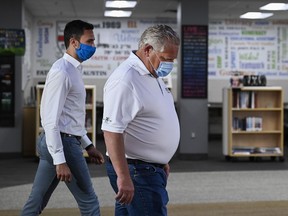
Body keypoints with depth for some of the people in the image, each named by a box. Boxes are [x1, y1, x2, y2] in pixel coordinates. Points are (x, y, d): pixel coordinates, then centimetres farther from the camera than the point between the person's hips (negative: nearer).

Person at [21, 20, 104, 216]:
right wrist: (60, 160, -23)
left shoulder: (74, 70, 14)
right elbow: (51, 120, -21)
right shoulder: (62, 72, -16)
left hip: (67, 141, 9)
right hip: (62, 142, -9)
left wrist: (88, 145, 19)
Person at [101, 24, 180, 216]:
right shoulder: (125, 80, -20)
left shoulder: (153, 75, 12)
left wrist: (161, 161, 25)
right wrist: (123, 177, -27)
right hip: (136, 171, -9)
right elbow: (112, 131, -25)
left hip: (150, 169, 9)